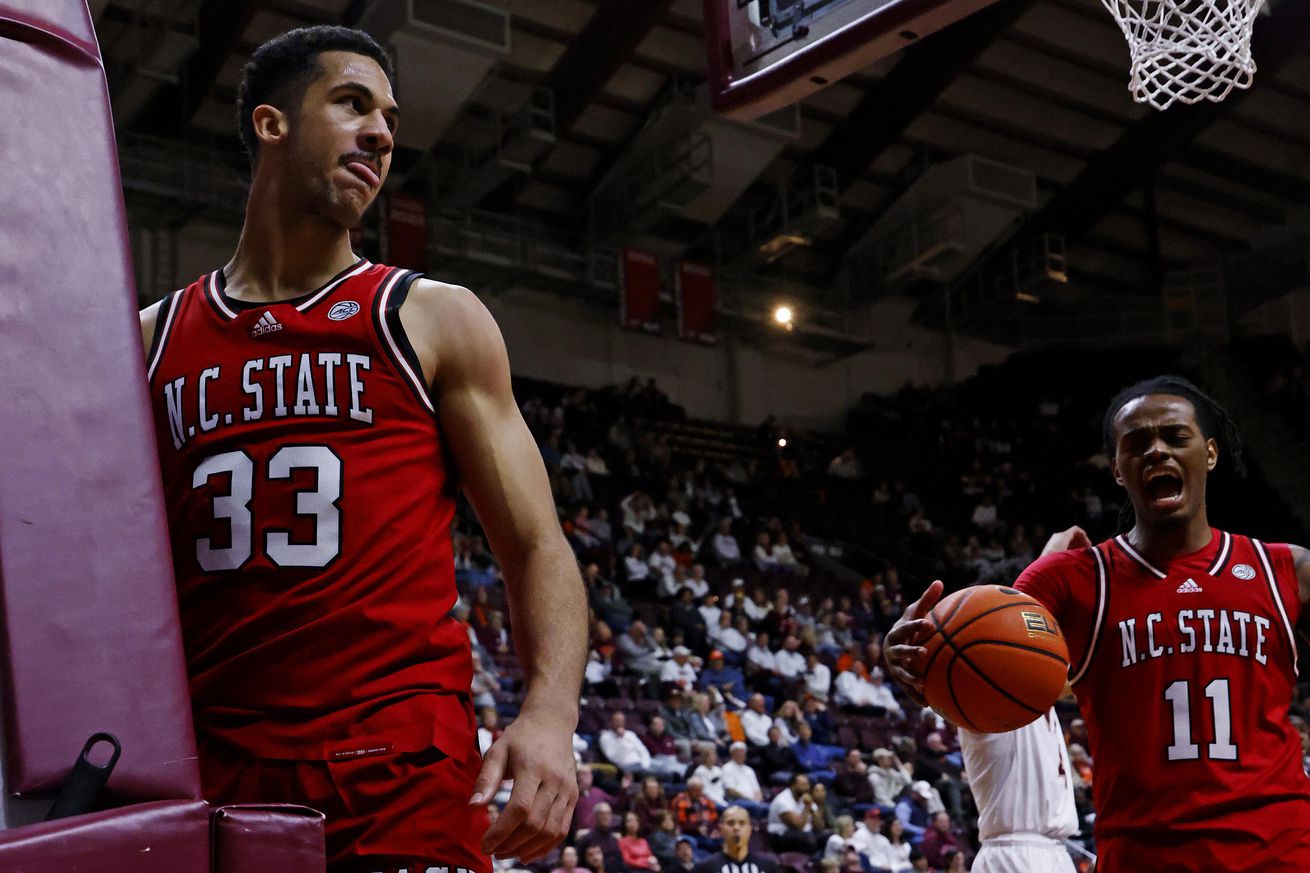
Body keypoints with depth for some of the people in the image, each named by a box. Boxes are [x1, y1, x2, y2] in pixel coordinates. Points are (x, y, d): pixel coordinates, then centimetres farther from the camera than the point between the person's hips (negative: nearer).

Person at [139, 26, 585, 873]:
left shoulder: (436, 319, 6)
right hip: (212, 768, 2)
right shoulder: (151, 341, 12)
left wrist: (550, 714, -16)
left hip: (405, 767, -2)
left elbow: (536, 546, 1)